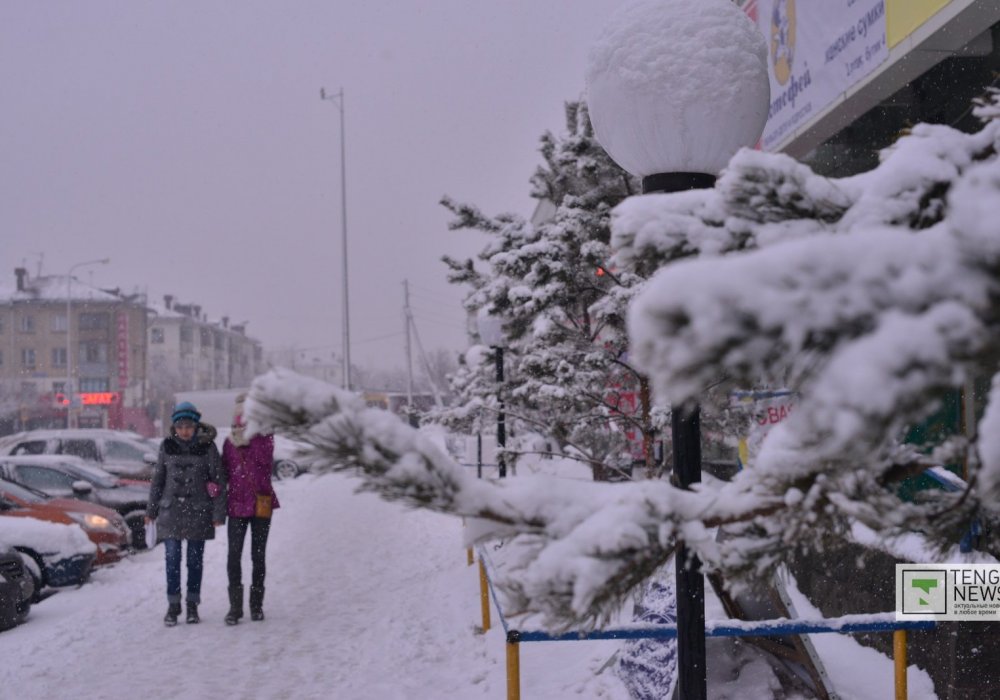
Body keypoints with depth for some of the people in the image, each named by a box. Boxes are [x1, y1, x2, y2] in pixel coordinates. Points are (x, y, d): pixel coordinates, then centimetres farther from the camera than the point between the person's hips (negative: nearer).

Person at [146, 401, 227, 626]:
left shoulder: (207, 447, -5)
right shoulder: (167, 447, 2)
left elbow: (219, 480, -2)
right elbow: (157, 479, 9)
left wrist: (218, 513, -6)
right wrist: (151, 510, 8)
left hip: (198, 513, -1)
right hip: (171, 512, 1)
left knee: (195, 559, 7)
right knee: (172, 559, 0)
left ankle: (192, 605, 18)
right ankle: (173, 605, 10)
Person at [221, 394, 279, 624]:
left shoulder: (265, 437, 0)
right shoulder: (230, 441, 6)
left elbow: (265, 459, -18)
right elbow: (225, 472, 8)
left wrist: (251, 437, -20)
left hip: (261, 504, -1)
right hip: (237, 503, 1)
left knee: (258, 556, 7)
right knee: (234, 555, -8)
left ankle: (256, 604, 17)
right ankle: (235, 606, -2)